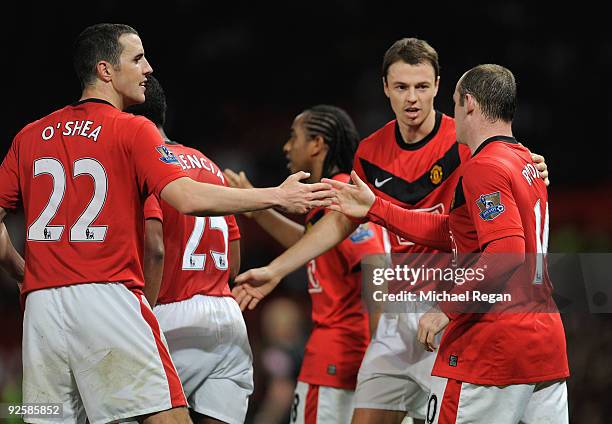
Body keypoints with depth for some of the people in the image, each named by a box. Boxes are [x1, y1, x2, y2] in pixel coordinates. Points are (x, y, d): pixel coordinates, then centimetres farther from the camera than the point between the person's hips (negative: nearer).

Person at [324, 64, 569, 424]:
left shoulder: (484, 167, -12)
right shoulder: (526, 162, 17)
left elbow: (506, 254, -23)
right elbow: (455, 233, 21)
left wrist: (448, 308, -18)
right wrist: (375, 208, 25)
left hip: (492, 348, -8)